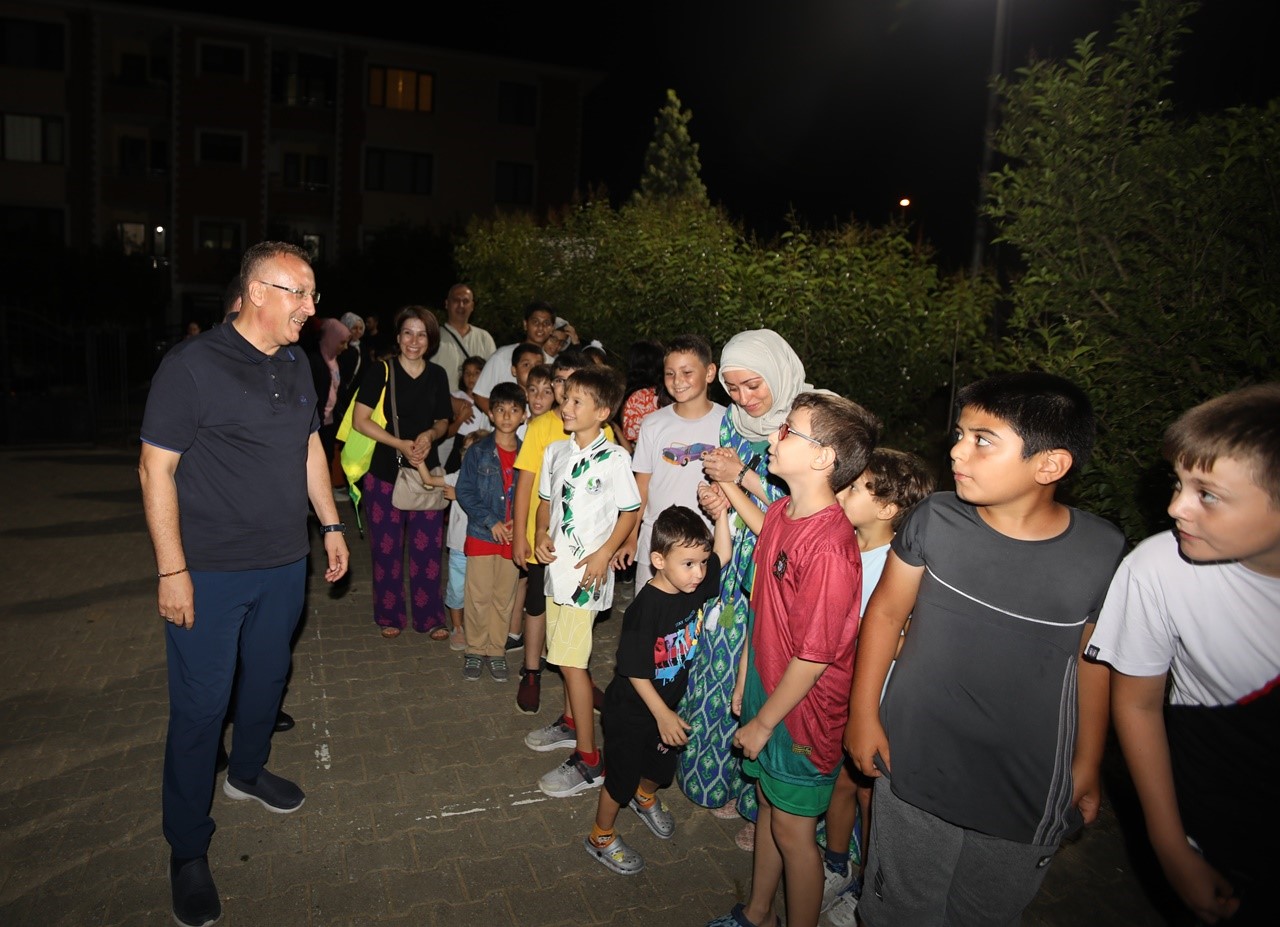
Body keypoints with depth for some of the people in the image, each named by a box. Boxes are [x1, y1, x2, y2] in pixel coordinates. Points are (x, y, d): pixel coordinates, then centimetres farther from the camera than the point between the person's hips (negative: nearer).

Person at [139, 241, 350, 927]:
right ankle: (187, 850, 19)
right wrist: (171, 570, -16)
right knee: (200, 705, 2)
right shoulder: (191, 366, -15)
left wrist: (330, 524, 15)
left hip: (284, 563, 6)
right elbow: (155, 468, -14)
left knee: (268, 676, 21)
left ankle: (247, 772, 47)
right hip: (209, 573, -6)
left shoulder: (296, 366, 6)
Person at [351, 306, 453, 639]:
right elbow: (360, 420, -9)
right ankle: (389, 616, 22)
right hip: (384, 471, -3)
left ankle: (430, 617, 17)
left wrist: (430, 435, -8)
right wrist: (401, 444, -17)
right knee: (387, 547, 6)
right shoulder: (381, 371, -5)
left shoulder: (437, 375, 6)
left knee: (428, 546, 3)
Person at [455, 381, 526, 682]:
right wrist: (491, 522, -14)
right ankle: (475, 650, 21)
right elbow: (464, 491, -7)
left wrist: (518, 524, -9)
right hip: (481, 535, -2)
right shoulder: (478, 451, -5)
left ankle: (496, 651, 24)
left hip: (513, 537, 2)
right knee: (479, 596, 4)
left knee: (505, 597, 10)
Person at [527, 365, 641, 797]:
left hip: (588, 570, -7)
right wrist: (541, 533, -2)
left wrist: (603, 554, -16)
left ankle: (588, 760, 4)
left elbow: (630, 512, -8)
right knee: (569, 653, 20)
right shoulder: (556, 451, 5)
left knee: (570, 659, -6)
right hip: (557, 564, 7)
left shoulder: (615, 458, -14)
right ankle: (570, 722, 41)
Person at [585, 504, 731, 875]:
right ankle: (601, 838, 38)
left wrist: (721, 512, -13)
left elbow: (723, 554, 1)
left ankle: (645, 798, 60)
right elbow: (634, 671, -27)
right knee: (622, 776, 13)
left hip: (668, 704, 7)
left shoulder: (696, 586, -13)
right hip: (631, 712, -7)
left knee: (662, 764, 28)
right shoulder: (646, 608, -33)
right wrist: (663, 715, -22)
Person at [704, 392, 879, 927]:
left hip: (803, 712, -8)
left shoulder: (829, 547, -30)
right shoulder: (779, 513, -2)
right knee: (768, 804, 24)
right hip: (767, 692, 8)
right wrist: (744, 681, 13)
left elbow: (814, 656, -24)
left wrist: (762, 723, -13)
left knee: (792, 830, 11)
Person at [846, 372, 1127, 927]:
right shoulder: (935, 519, -13)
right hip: (912, 771, 0)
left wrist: (1087, 768, 9)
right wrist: (863, 713, 0)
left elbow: (1093, 662, 0)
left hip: (1030, 793, 0)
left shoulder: (1103, 552, -13)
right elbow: (886, 610, -1)